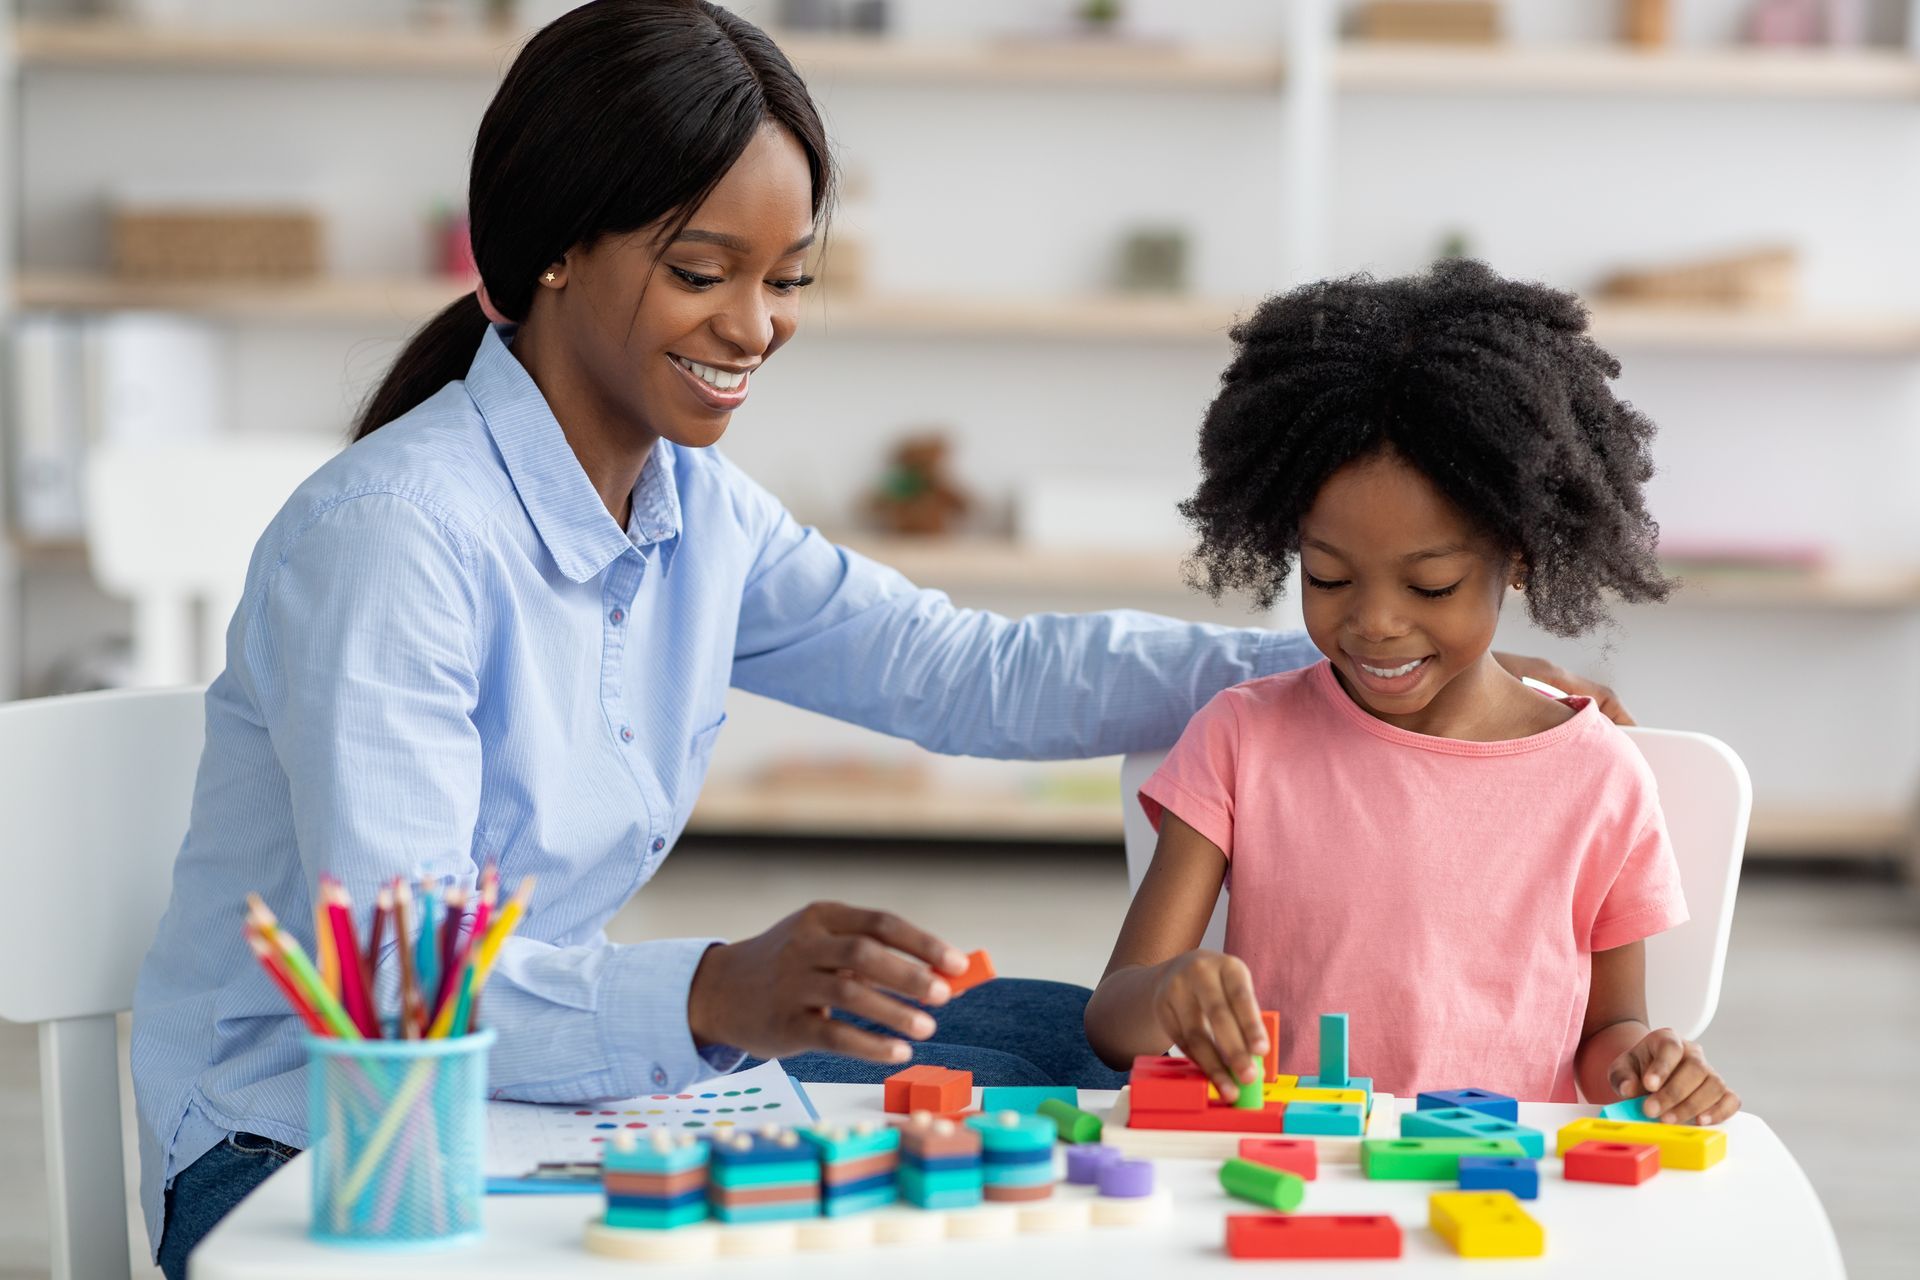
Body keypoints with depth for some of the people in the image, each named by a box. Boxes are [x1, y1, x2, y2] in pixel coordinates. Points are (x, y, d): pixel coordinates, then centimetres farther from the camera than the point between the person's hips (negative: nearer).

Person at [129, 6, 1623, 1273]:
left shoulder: (698, 511, 3)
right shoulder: (392, 534, -23)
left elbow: (972, 672, 7)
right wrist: (720, 995, -46)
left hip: (538, 1080, 8)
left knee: (1066, 1042, 2)